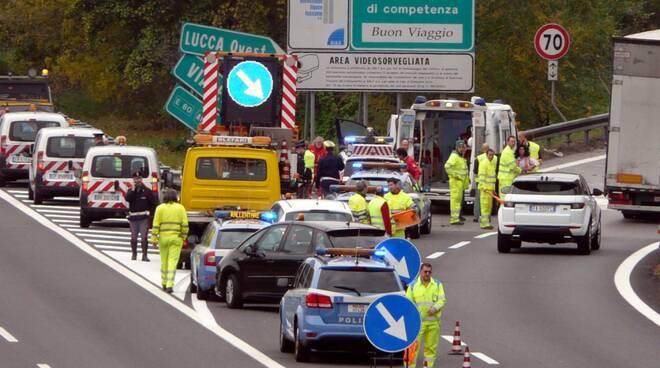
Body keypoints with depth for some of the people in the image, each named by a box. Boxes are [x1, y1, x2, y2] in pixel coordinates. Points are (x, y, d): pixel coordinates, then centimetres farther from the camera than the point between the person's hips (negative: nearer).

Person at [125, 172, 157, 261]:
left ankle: (144, 255, -4)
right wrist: (133, 189, -14)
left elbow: (153, 202, 5)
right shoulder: (131, 191, 7)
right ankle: (134, 254, 24)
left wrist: (150, 212, -1)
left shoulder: (147, 191, 1)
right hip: (133, 217, 3)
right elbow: (127, 198, -14)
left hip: (144, 218, -3)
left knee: (144, 237, -7)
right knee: (133, 237, 10)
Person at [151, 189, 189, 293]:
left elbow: (156, 225, -5)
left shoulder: (160, 208, -1)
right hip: (176, 238, -1)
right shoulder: (180, 208, -1)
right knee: (173, 262, -3)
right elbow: (185, 224, -4)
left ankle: (164, 284, 25)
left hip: (163, 238, 1)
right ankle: (170, 286, -15)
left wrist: (154, 239, -2)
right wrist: (183, 236, 10)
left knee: (164, 262, 16)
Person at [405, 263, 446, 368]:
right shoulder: (413, 286, 5)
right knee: (413, 346, -10)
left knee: (431, 347, 5)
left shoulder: (438, 285, 10)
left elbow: (442, 300, 4)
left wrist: (435, 308, -16)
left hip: (433, 321, 2)